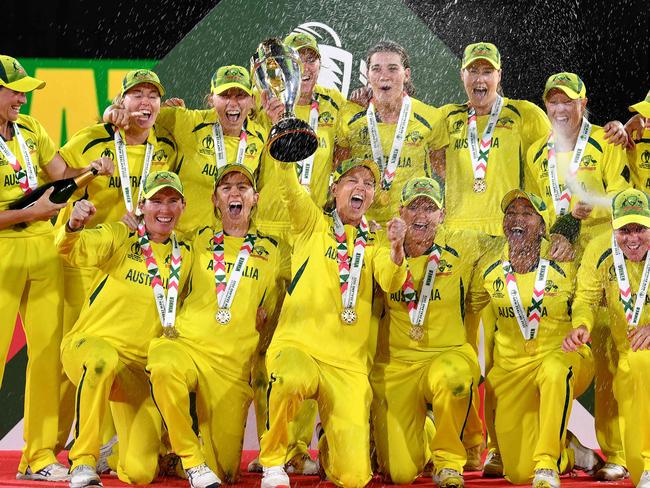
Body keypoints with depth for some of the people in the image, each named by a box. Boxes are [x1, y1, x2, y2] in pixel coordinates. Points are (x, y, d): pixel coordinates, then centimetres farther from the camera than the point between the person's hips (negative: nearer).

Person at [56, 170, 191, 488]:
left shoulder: (185, 257, 10)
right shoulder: (120, 238, -3)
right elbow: (72, 250, -22)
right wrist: (73, 227, -43)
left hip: (139, 366, 4)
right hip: (89, 343, -4)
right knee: (103, 360, -43)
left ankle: (113, 452, 30)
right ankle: (83, 462, -27)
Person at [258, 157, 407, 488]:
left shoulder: (374, 243, 15)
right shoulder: (313, 225, 11)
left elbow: (390, 283, -4)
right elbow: (291, 191, -9)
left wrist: (396, 249, -25)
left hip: (348, 364, 2)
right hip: (296, 347, -2)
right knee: (292, 380, -41)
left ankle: (328, 449, 26)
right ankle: (273, 461, -12)